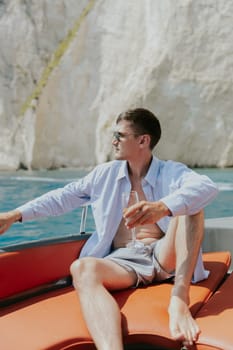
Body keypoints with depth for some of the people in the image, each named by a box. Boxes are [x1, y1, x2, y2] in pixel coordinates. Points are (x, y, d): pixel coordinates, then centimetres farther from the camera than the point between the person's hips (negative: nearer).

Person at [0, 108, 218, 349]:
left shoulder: (171, 172, 4)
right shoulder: (105, 174, 17)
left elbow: (207, 187, -18)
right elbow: (63, 197, 21)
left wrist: (163, 207, -38)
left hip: (164, 256, -1)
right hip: (124, 259, 1)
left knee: (188, 206, -24)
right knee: (82, 269, -33)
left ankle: (179, 300, -35)